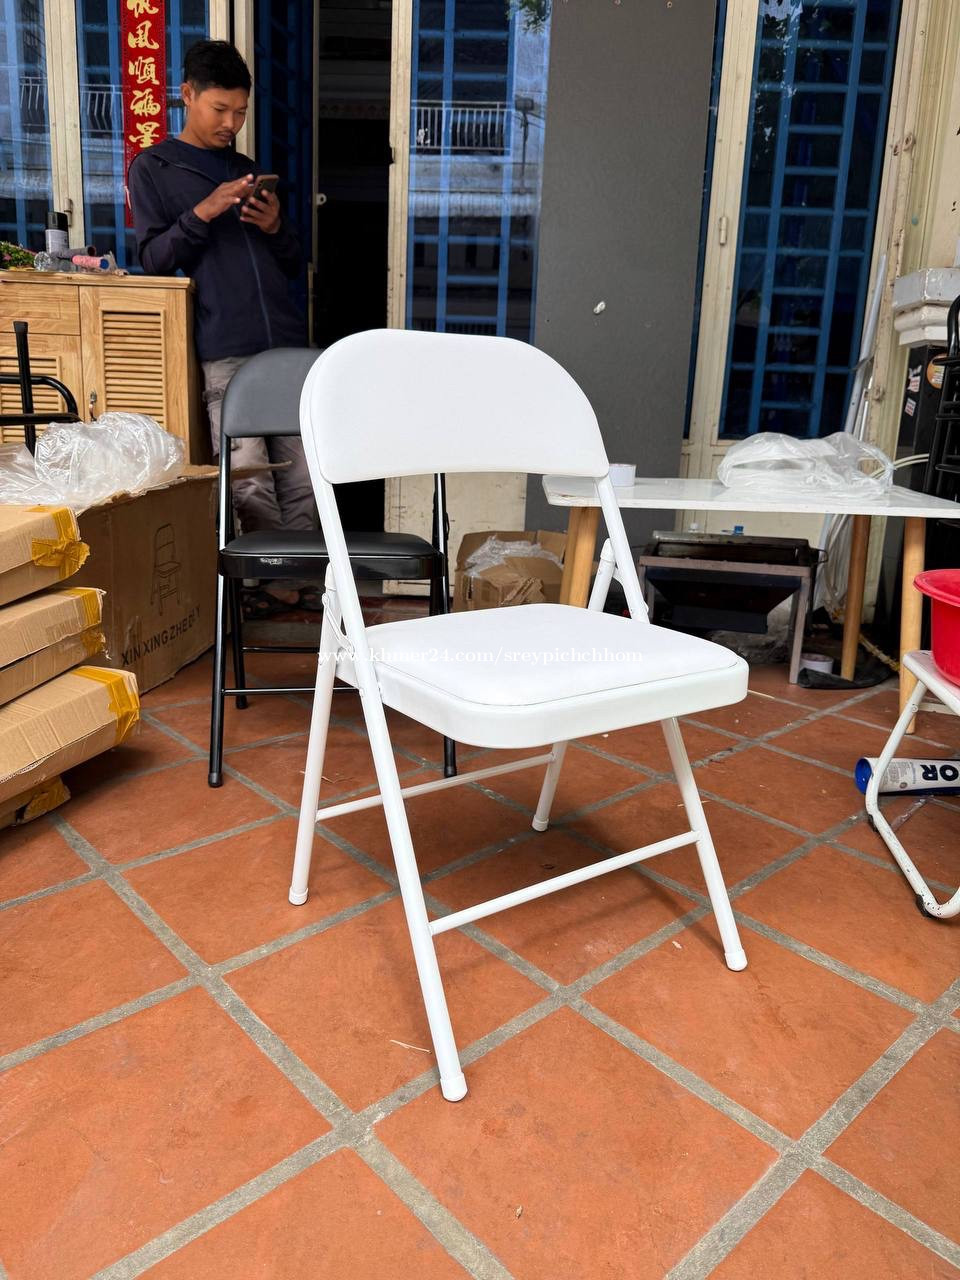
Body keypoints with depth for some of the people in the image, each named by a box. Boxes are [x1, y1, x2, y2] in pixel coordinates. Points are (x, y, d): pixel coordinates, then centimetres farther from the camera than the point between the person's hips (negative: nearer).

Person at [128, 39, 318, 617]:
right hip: (223, 352, -4)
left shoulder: (250, 170, 25)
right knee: (251, 481, -9)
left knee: (301, 471, -1)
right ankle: (278, 580, 6)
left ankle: (297, 577, 9)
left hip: (288, 341, 4)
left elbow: (293, 265, 24)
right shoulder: (154, 168, 12)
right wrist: (204, 212, -10)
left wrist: (276, 227, 3)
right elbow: (153, 257, 3)